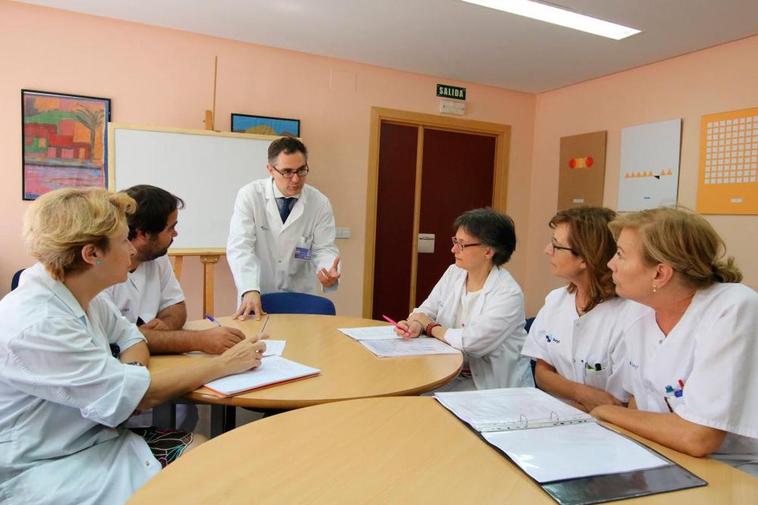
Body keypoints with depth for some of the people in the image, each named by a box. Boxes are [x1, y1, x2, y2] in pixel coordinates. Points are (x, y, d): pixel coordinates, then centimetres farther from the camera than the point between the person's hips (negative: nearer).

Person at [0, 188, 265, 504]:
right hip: (45, 468, -7)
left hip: (95, 435, 8)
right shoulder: (35, 325, -28)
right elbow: (140, 396, -26)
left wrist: (126, 376, -12)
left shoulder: (81, 296, -1)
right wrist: (224, 364, -16)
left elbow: (131, 338, 12)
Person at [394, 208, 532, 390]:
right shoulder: (454, 272, 2)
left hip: (494, 384, -5)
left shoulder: (508, 294, -19)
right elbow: (425, 311, 5)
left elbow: (470, 342, -25)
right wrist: (416, 324, -19)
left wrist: (430, 327, -9)